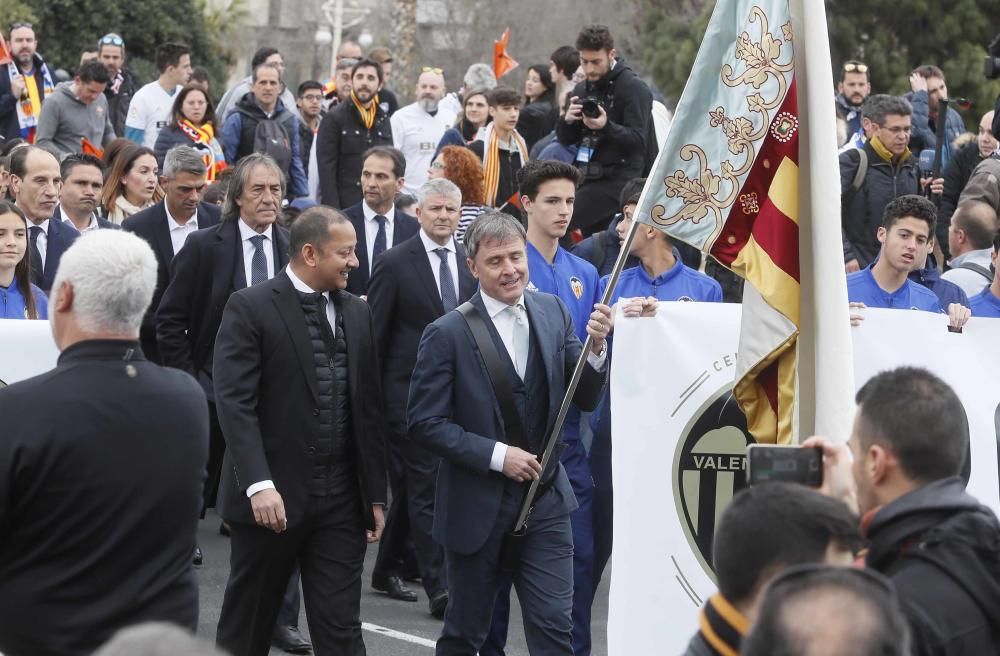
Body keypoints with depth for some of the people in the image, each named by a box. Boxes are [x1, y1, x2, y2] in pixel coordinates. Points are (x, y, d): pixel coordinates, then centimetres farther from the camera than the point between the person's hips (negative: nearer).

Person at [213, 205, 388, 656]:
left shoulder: (357, 314, 11)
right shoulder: (250, 308, -7)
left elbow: (368, 409, 13)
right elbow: (235, 403, -15)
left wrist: (375, 494, 11)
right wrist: (259, 484, -24)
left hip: (341, 501, 4)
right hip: (272, 497, -4)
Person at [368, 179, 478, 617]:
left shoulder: (470, 262, 8)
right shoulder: (395, 264, -6)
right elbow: (374, 334, -4)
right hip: (408, 390, -5)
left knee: (413, 485, 16)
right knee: (424, 488, -7)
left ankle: (386, 568, 30)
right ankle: (438, 586, -7)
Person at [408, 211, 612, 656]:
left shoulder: (553, 313, 2)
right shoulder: (448, 334, -11)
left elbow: (586, 400, 3)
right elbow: (424, 422, -12)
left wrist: (596, 347, -15)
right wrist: (496, 455, -18)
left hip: (545, 500, 3)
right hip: (477, 506, -3)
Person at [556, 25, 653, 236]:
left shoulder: (633, 88, -8)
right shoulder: (582, 90, 16)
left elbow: (638, 140, -15)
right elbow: (565, 140, 15)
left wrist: (606, 127, -32)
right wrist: (567, 121, -8)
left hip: (617, 180, -8)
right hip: (588, 178, 8)